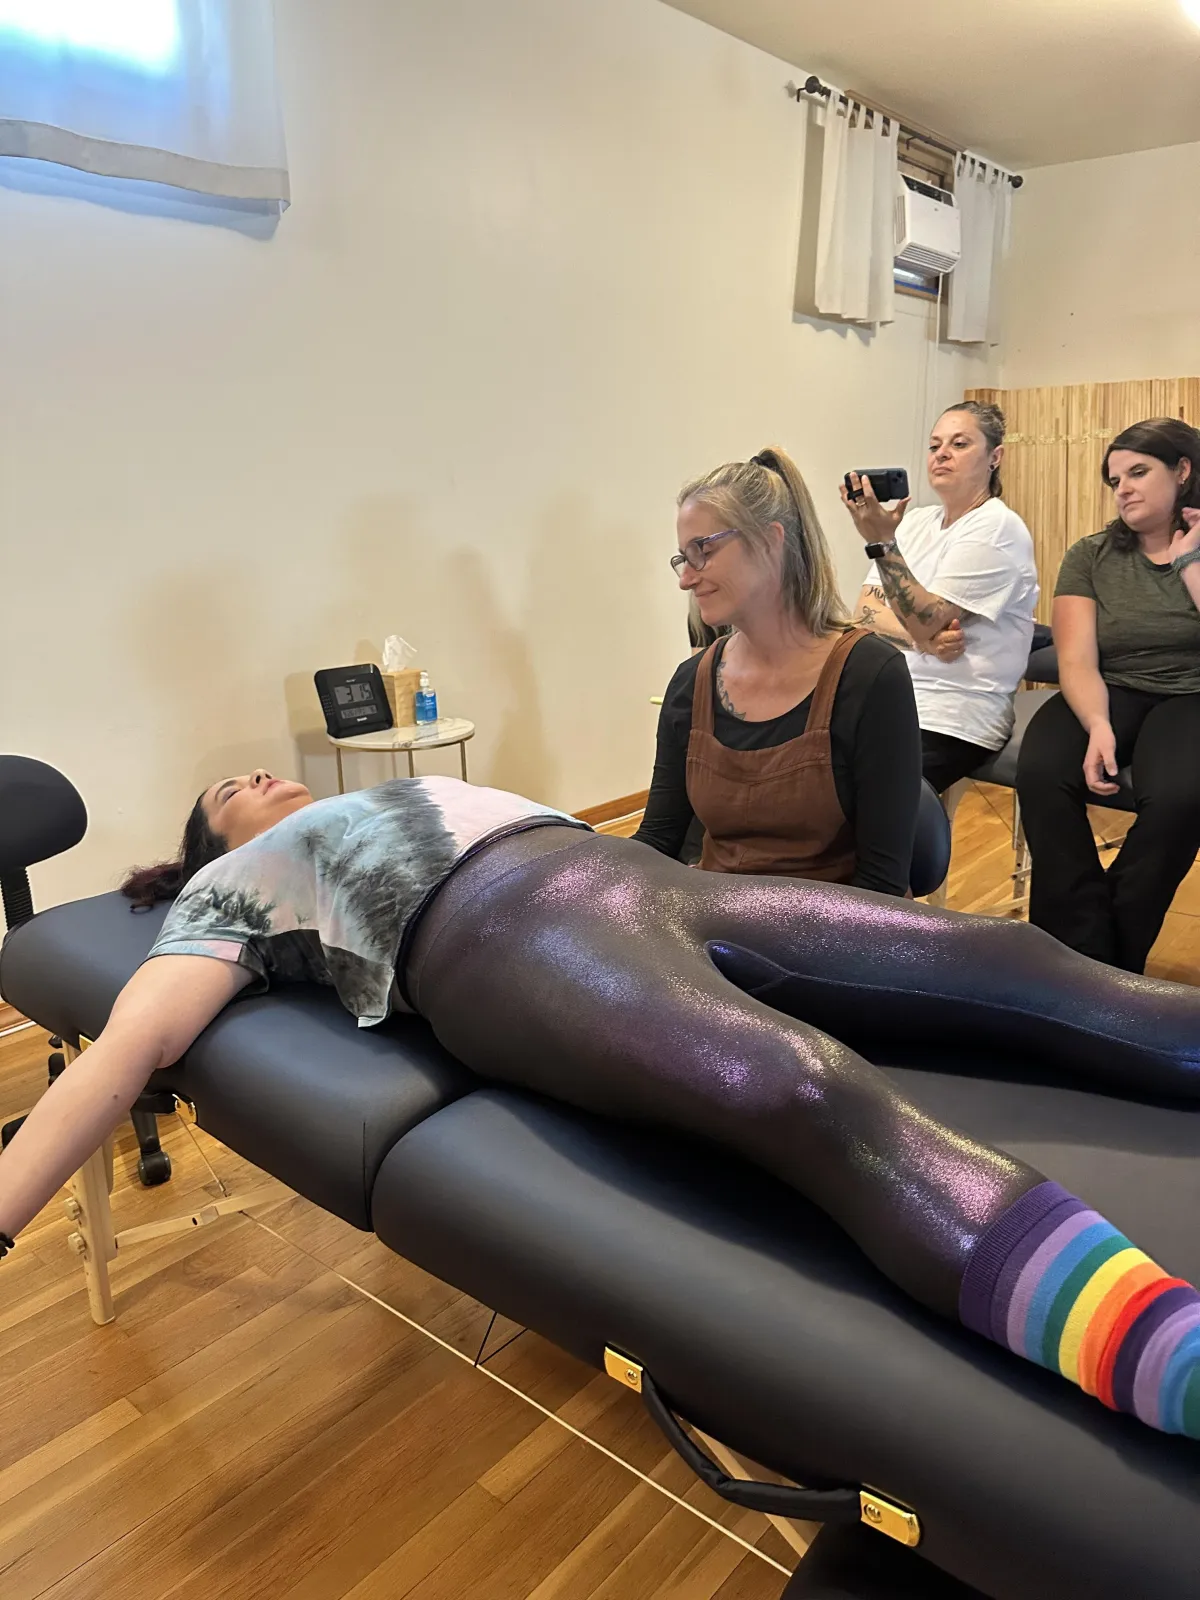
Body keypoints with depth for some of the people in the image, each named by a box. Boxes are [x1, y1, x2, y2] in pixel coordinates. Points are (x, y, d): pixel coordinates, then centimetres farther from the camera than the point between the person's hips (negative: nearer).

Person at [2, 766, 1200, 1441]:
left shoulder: (405, 807, 40)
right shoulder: (234, 885, 24)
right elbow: (128, 1047, 9)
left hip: (645, 877, 7)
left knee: (1015, 964, -12)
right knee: (825, 1100, -36)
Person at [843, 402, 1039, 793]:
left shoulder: (997, 528, -7)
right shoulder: (915, 520, 14)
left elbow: (925, 622, -16)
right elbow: (865, 612, 6)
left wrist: (881, 542, -22)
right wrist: (921, 639, -12)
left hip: (950, 721, -6)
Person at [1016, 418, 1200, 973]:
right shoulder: (1090, 556, 7)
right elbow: (1077, 662, -5)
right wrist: (1098, 727, -25)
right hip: (1107, 697, 2)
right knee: (1041, 775, -32)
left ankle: (1118, 960, -14)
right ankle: (1085, 954, -21)